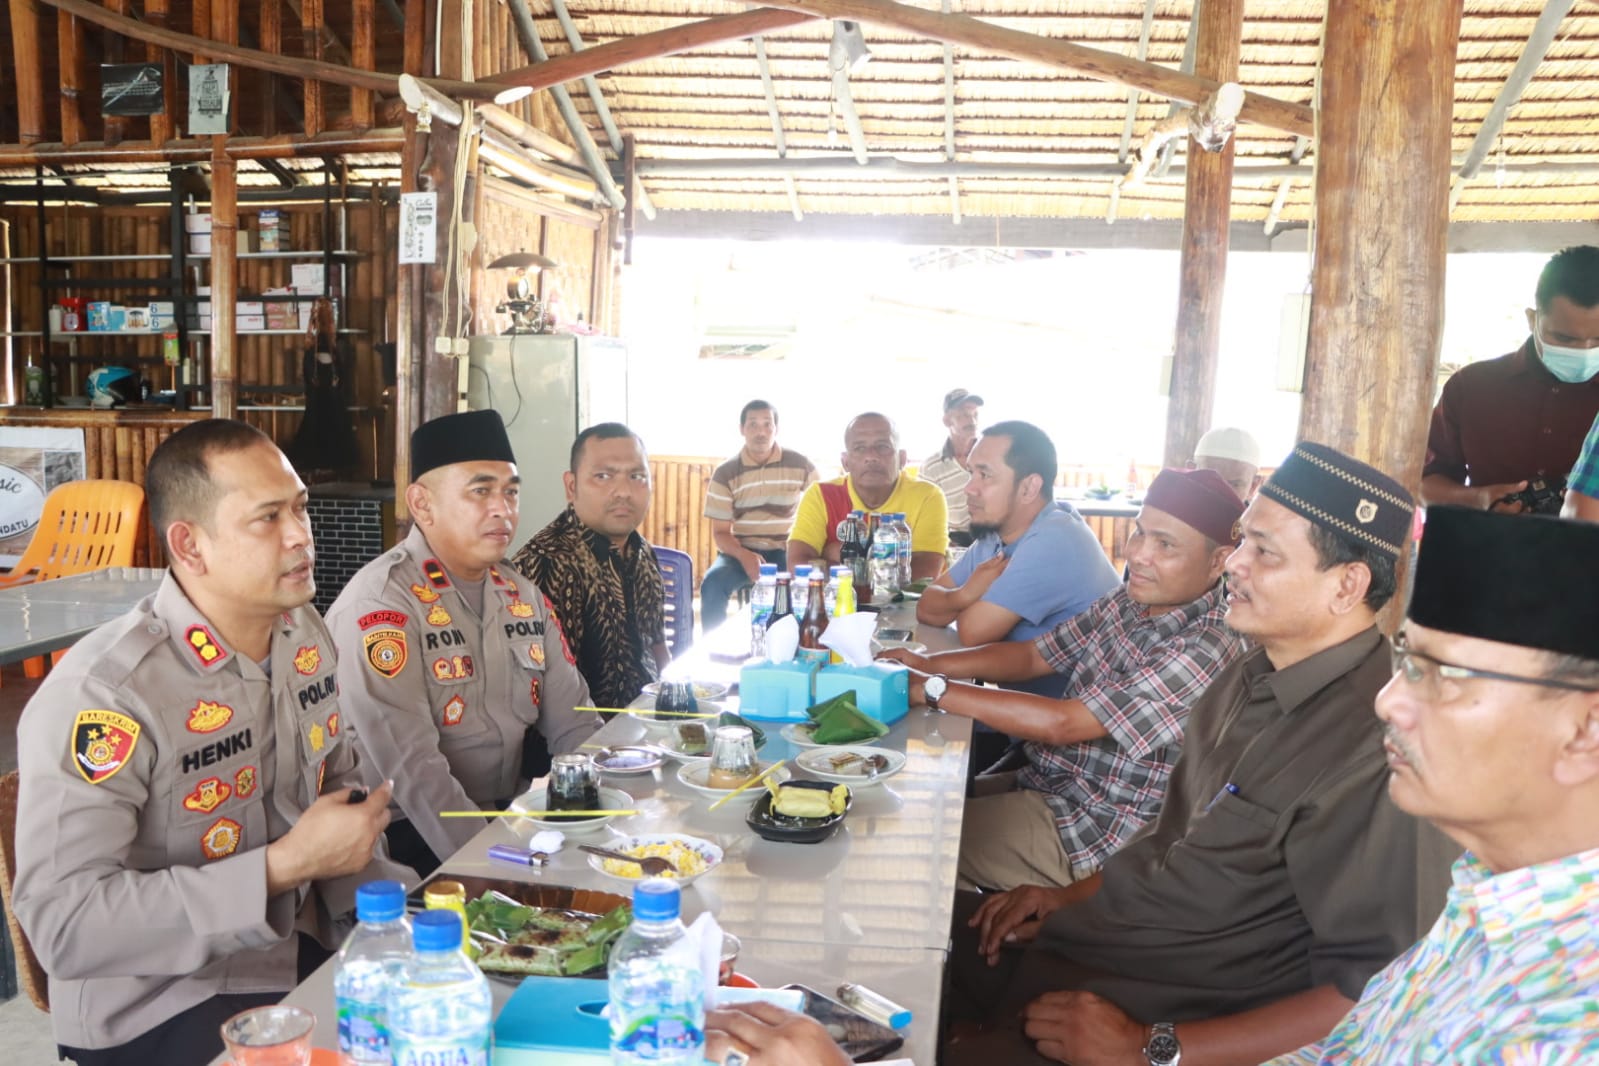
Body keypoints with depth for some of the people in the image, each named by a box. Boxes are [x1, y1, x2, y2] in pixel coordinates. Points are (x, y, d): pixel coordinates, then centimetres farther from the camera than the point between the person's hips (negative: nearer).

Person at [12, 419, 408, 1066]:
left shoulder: (304, 633, 1)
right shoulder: (100, 697, -24)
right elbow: (61, 923, -26)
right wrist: (285, 865, -27)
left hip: (307, 943, 7)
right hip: (160, 1004, -6)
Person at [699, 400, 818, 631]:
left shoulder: (800, 465, -1)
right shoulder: (724, 474, -2)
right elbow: (720, 532, -2)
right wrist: (743, 556, -23)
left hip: (786, 553, 0)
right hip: (742, 551, 0)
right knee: (713, 584, -30)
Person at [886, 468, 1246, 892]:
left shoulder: (1207, 650, -27)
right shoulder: (1130, 601, 0)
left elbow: (1061, 724, -28)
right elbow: (1033, 655, 6)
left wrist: (933, 689, -24)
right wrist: (929, 663, -10)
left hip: (1092, 832, -8)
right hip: (1041, 779, 8)